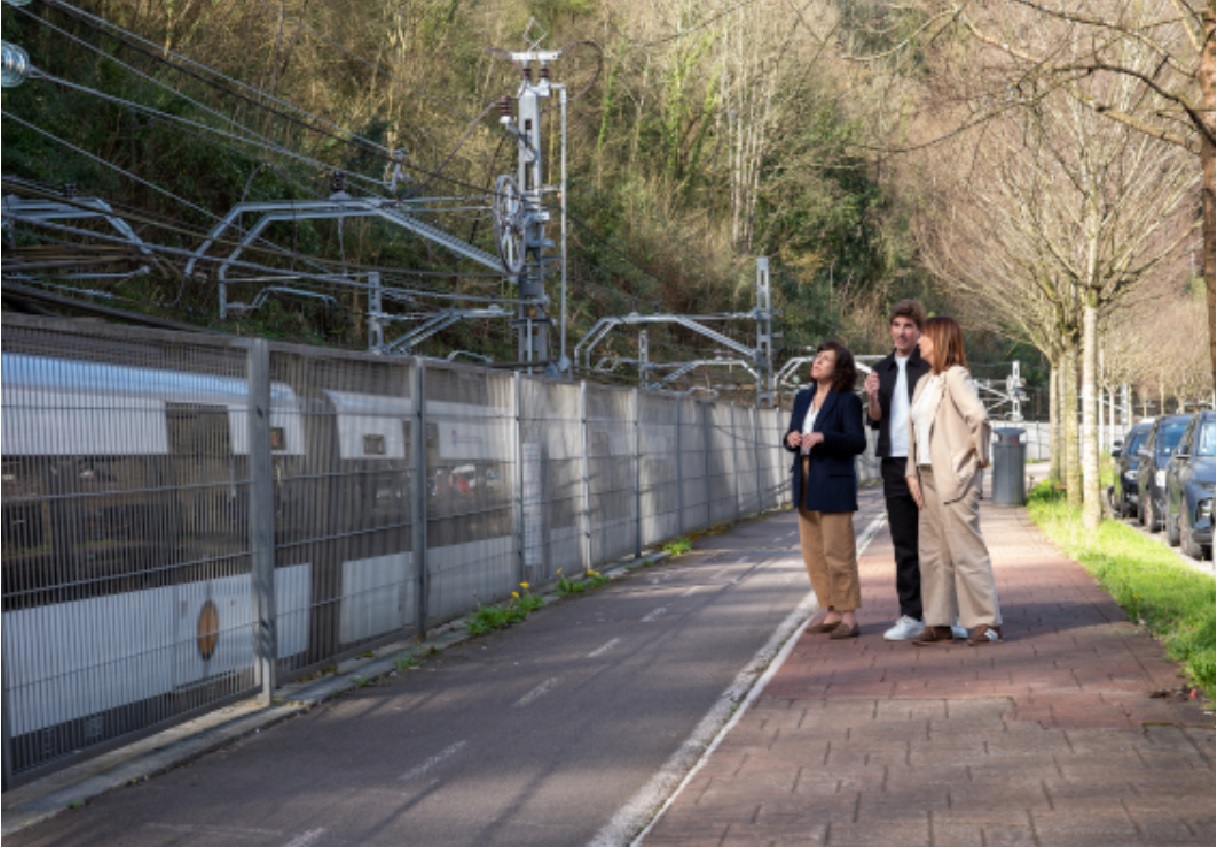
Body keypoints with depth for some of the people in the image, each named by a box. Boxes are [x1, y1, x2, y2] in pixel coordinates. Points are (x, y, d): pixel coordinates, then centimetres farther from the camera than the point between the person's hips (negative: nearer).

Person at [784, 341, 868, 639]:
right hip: (806, 483, 7)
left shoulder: (847, 401, -7)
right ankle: (831, 613, 17)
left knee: (838, 553, -6)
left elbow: (858, 442, -13)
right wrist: (791, 439, -6)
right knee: (813, 553, 9)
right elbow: (791, 436, 18)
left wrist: (823, 437, -24)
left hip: (834, 484, -7)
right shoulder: (802, 399, 14)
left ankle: (849, 617, -1)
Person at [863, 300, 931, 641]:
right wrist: (872, 398, -11)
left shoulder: (931, 367, -2)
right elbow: (876, 420, 9)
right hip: (894, 465, 5)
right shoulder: (882, 370, 13)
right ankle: (911, 615, 10)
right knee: (904, 545, 7)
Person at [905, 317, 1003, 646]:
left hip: (954, 477, -9)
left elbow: (978, 416, -26)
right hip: (928, 477, 9)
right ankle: (939, 623, 15)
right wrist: (913, 473, 9)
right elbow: (914, 430, 18)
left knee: (965, 549, -7)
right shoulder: (924, 382, 17)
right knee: (933, 552, 10)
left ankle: (986, 622, -2)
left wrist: (980, 455, -14)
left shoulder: (955, 376, -11)